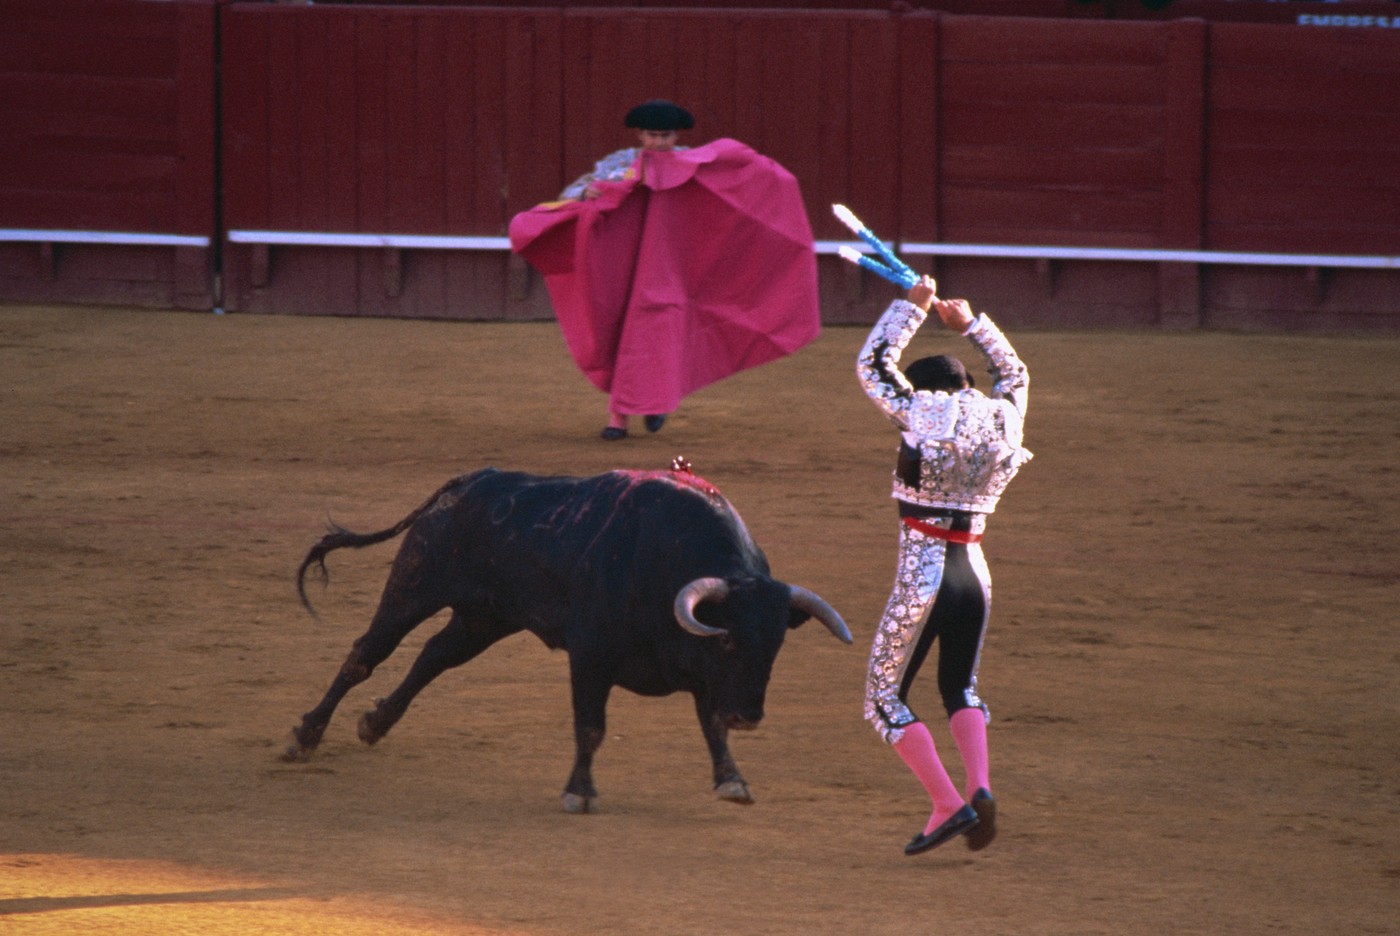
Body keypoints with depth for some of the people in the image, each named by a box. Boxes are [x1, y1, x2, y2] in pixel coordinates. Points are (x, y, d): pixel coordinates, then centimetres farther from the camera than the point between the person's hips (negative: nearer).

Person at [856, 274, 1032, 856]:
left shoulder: (918, 419, -7)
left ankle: (948, 805, -6)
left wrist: (913, 306, 15)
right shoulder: (1001, 420, 5)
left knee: (885, 698, 6)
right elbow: (1013, 373, 28)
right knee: (959, 687, 23)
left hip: (922, 577, -5)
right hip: (974, 573, 5)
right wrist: (970, 325, 32)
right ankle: (979, 787, -2)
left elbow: (873, 366, 8)